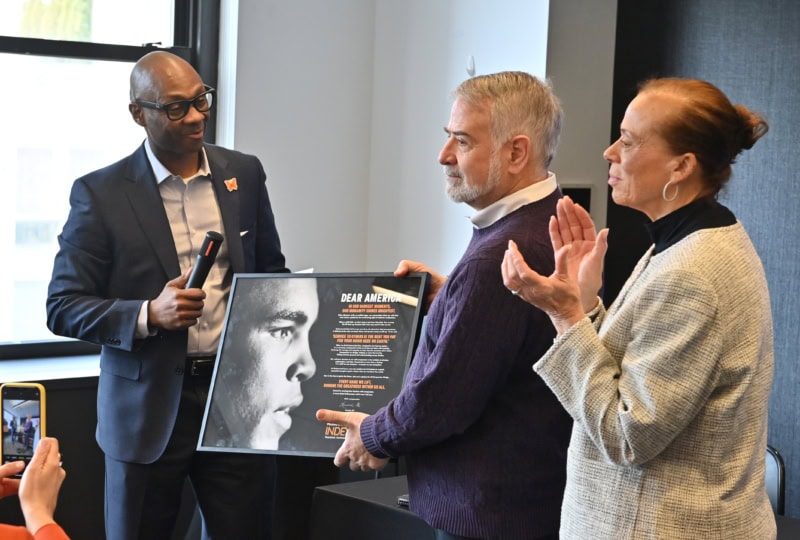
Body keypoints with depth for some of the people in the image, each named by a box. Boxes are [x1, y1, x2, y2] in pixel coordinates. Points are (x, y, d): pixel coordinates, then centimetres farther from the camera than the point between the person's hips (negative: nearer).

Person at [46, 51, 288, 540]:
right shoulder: (100, 193, -5)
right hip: (149, 407, -2)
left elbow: (272, 271, 16)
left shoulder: (244, 173, 6)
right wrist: (150, 315, -20)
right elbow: (64, 307, -4)